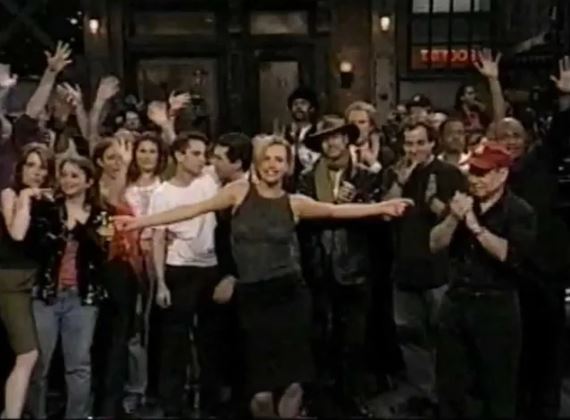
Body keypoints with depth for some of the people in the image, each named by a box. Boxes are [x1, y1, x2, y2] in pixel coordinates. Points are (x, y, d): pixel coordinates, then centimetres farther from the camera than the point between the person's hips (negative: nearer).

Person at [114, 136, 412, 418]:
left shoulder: (294, 203, 5)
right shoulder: (240, 192, 2)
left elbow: (337, 210, 3)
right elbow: (195, 209, -1)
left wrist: (380, 208, -6)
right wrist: (142, 221, -6)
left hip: (289, 294, 1)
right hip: (252, 296, -1)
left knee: (293, 379, 0)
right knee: (262, 387, 1)